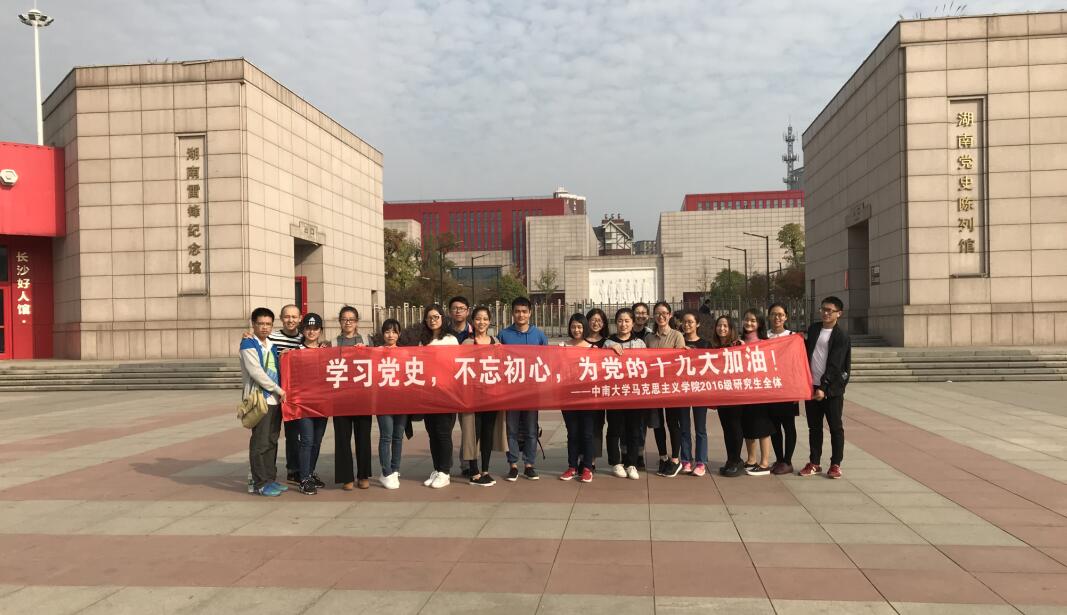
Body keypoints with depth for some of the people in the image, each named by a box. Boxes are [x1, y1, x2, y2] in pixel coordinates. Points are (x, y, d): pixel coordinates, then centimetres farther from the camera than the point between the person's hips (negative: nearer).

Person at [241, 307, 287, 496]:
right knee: (260, 442, -5)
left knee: (272, 441, 10)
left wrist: (279, 391, 5)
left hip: (275, 399, 7)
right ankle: (260, 484, 1)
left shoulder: (271, 345, 16)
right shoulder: (248, 344, -5)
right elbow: (256, 372, -14)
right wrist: (278, 390, -12)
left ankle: (270, 479, 18)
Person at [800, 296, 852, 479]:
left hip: (831, 389, -5)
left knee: (836, 427, 3)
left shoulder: (842, 337, -7)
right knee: (814, 427, 10)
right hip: (812, 386, 5)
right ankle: (814, 463, 17)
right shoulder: (813, 329, 11)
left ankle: (835, 464, 11)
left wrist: (824, 387, -19)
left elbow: (835, 365, -13)